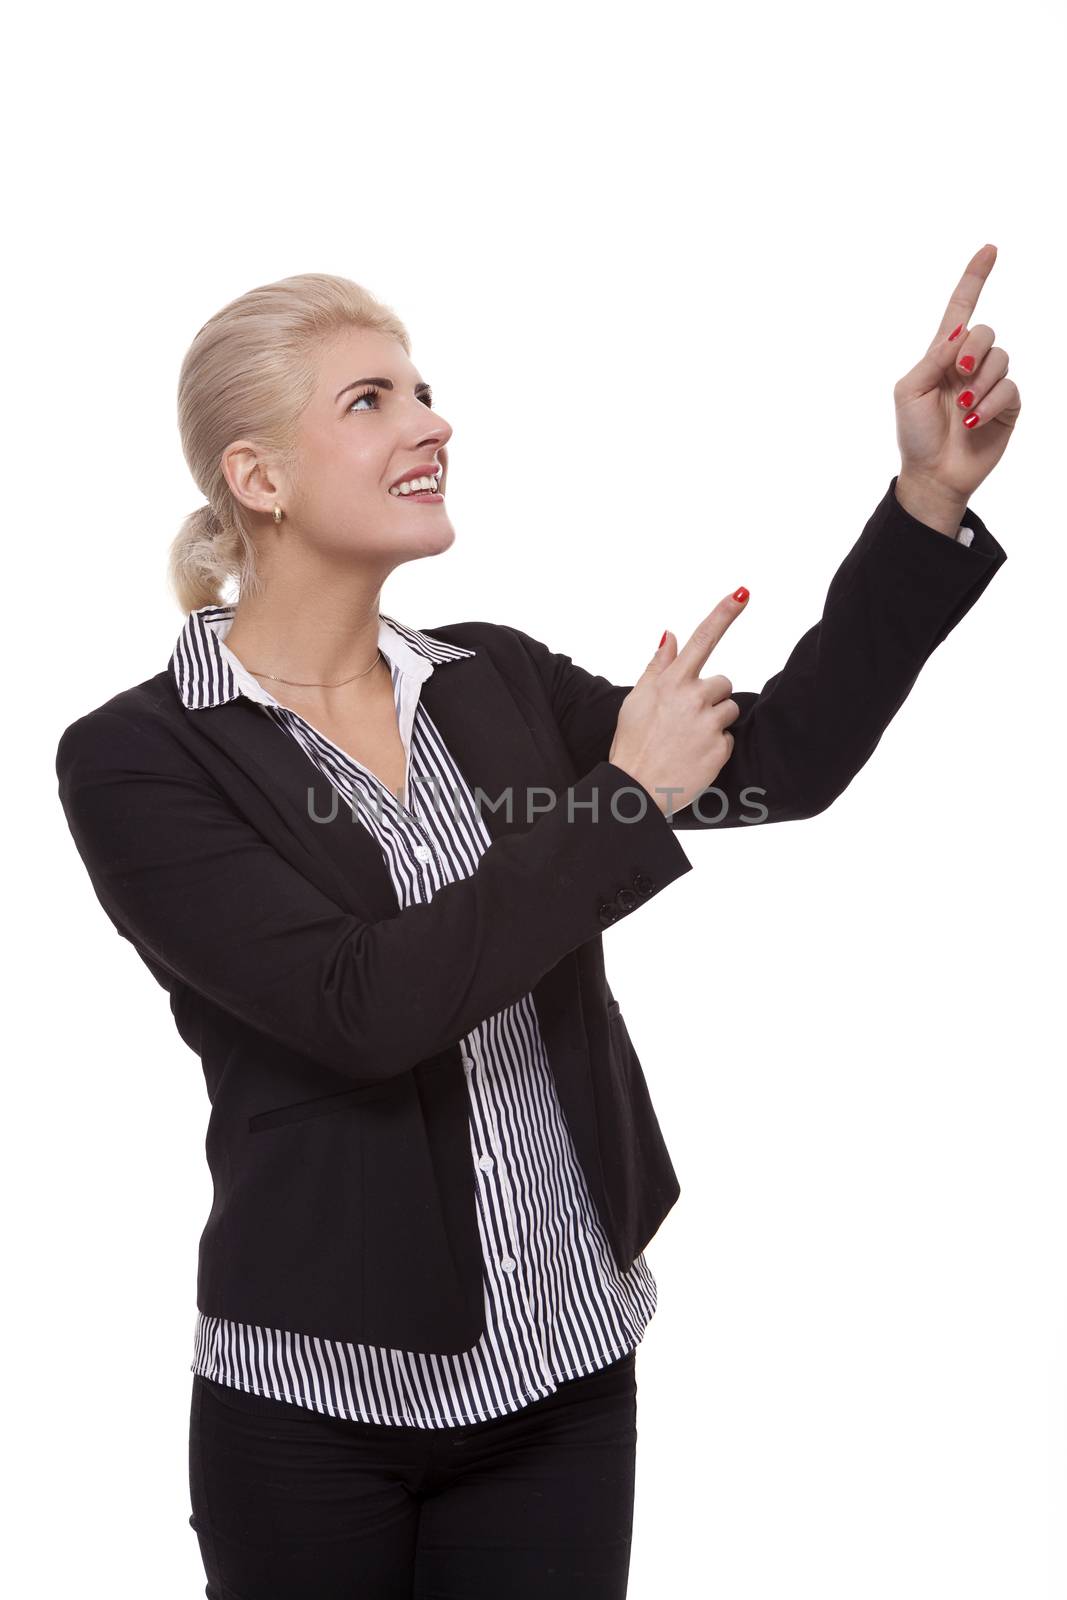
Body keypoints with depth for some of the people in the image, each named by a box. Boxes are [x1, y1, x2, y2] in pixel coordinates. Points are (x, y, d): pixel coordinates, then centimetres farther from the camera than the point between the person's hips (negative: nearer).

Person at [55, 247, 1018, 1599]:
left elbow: (782, 761, -1)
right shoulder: (134, 758, -11)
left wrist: (933, 495, -9)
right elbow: (361, 1004, -22)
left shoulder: (497, 682, 4)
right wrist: (625, 803, -16)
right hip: (318, 1406, -4)